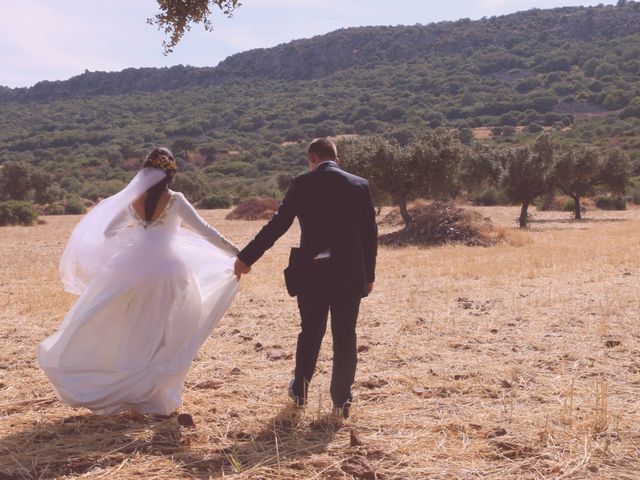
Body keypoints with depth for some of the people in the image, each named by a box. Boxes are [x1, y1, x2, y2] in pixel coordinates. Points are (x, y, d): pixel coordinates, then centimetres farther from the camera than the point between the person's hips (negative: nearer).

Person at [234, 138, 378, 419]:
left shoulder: (302, 184, -4)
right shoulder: (359, 185, 2)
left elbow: (277, 225, -4)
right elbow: (370, 234, 3)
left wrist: (246, 258, 3)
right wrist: (369, 275, 11)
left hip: (311, 272, 0)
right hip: (350, 274, 0)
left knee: (310, 332, 17)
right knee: (345, 337, 7)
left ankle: (300, 391, 29)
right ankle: (342, 401, 10)